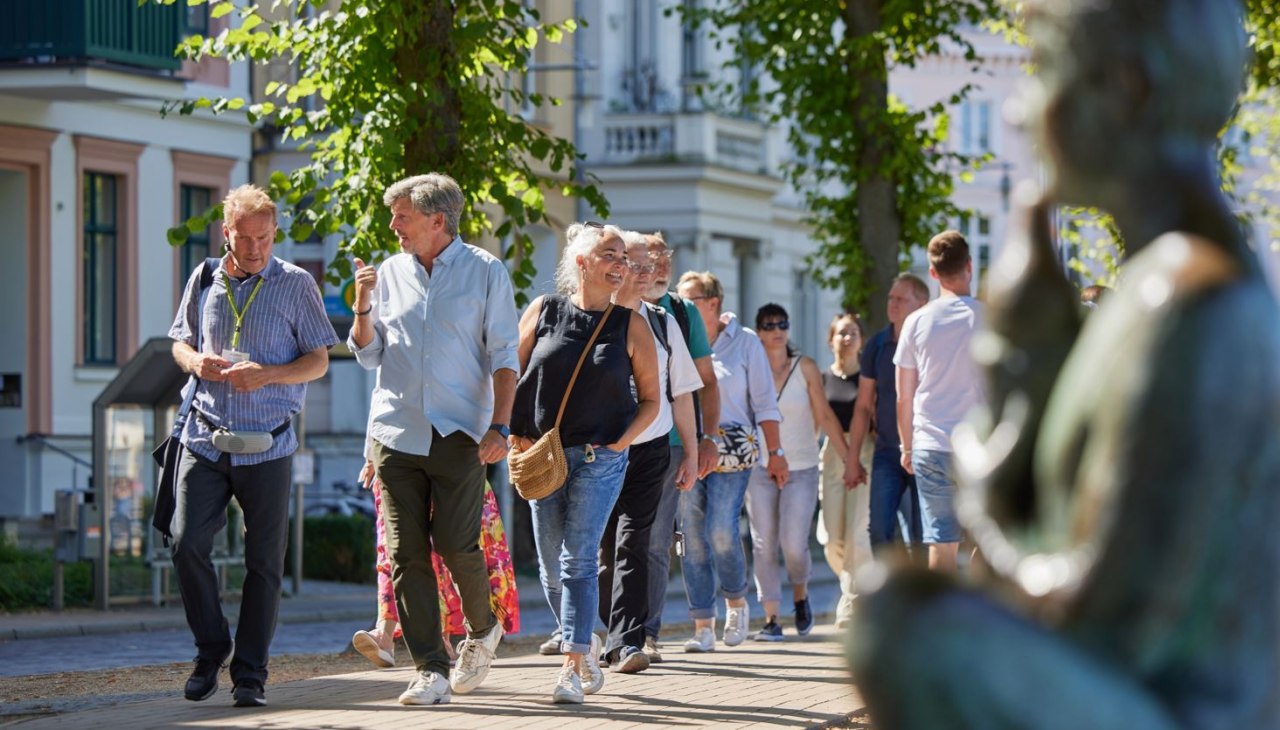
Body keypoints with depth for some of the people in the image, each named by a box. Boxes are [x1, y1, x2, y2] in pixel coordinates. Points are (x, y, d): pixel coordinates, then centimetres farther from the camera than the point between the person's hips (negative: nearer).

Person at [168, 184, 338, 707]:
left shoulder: (295, 285, 1)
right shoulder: (204, 281, 9)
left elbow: (318, 361, 1)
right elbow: (181, 344, 20)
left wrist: (268, 375, -16)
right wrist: (196, 361, -4)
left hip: (267, 444, -2)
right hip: (205, 439, 2)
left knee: (263, 561, 0)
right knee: (187, 544, -8)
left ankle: (250, 673, 9)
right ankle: (211, 648, 13)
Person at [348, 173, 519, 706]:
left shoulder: (485, 272, 2)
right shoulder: (390, 273, 12)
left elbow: (503, 356, 0)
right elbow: (369, 355, 15)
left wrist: (499, 426, -10)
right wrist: (363, 307, -3)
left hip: (459, 431, -4)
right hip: (396, 431, 4)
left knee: (455, 543, -10)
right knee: (407, 551, -3)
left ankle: (482, 628, 20)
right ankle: (430, 670, 0)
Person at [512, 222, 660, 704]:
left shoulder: (630, 326, 0)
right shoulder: (544, 313, 2)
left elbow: (651, 398, 6)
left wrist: (619, 442, -6)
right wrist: (515, 434, -1)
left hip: (601, 459, -2)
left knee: (579, 560, -12)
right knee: (551, 568, 7)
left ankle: (572, 667, -12)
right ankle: (586, 644, 28)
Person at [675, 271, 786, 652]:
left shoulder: (745, 342, 5)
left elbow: (764, 402, 5)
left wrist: (776, 452, 1)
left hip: (731, 448, -3)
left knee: (721, 530, -15)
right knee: (692, 536, -2)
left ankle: (736, 601, 12)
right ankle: (703, 627, 2)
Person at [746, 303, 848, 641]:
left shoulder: (805, 368, 1)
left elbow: (825, 417, 4)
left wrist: (849, 459, 2)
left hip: (801, 468, -1)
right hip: (759, 469, 1)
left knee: (794, 545, -11)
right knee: (764, 545, -3)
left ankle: (800, 595, 20)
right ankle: (771, 619, 4)